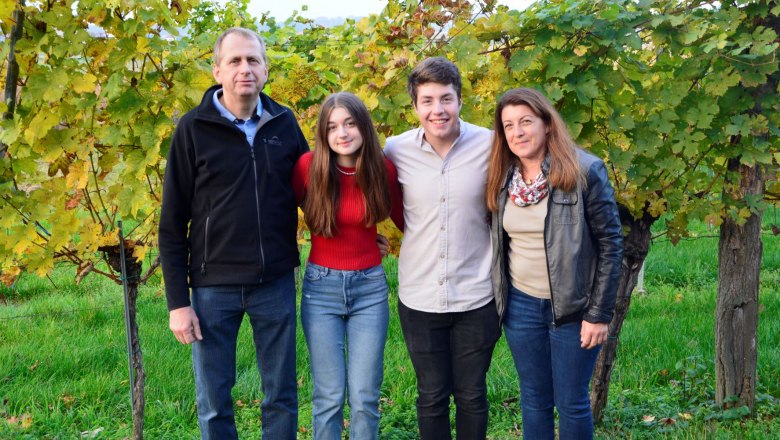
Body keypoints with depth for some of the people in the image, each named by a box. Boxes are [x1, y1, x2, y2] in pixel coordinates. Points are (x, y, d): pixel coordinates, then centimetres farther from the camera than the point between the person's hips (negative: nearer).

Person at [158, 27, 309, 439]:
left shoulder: (284, 123, 2)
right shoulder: (193, 128, -6)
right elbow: (172, 224, -4)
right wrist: (177, 301, -7)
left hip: (276, 283, 2)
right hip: (213, 286, -2)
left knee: (281, 396, 12)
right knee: (214, 404, 9)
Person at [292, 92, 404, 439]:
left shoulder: (383, 169, -6)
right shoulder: (309, 166, -11)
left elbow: (405, 221, 7)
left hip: (370, 288, 1)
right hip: (321, 287, -1)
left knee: (365, 396, 3)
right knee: (329, 395, 3)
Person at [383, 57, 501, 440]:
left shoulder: (489, 145, -10)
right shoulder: (396, 150, -6)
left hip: (476, 297, -1)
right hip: (419, 298, 1)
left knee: (471, 395, 14)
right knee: (431, 397, 14)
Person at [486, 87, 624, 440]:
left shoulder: (585, 172, -13)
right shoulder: (502, 178, 2)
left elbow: (610, 243, -11)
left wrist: (599, 314, -12)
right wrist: (500, 300, 11)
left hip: (573, 307, -4)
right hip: (521, 305, 4)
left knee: (572, 403, 6)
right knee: (534, 400, 13)